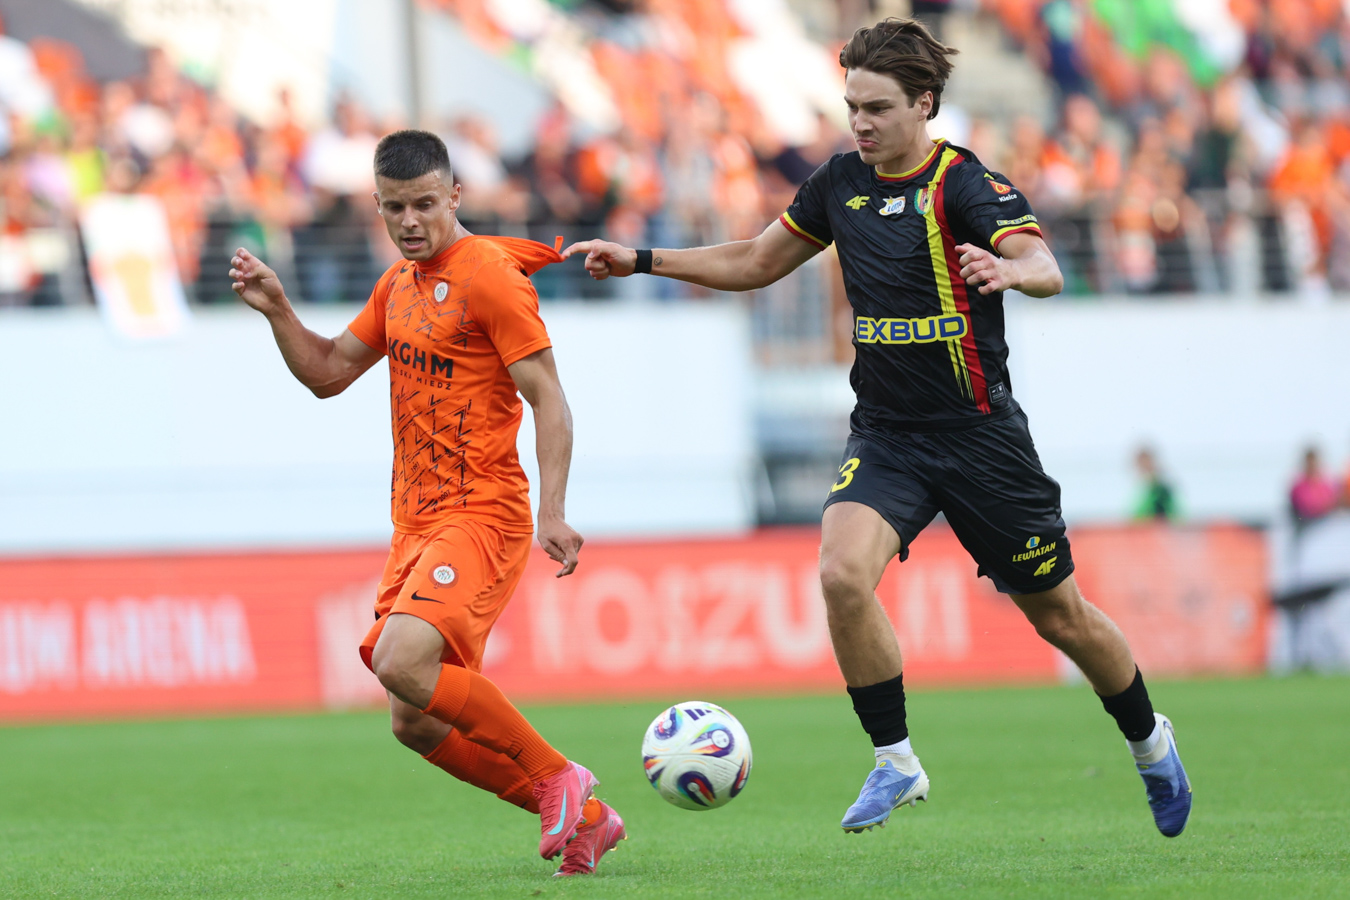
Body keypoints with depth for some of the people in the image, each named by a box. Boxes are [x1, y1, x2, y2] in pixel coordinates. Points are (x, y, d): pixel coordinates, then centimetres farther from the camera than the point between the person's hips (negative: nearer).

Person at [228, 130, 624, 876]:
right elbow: (327, 374, 24)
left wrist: (551, 513, -22)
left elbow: (549, 400, -12)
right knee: (415, 723, 4)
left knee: (402, 661, -28)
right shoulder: (399, 283, 16)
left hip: (481, 516, -9)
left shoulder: (489, 276, -9)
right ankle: (584, 819, 15)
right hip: (415, 523, 9)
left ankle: (558, 779, -13)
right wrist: (277, 310, 7)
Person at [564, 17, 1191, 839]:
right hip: (884, 438, 4)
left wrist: (1009, 270, -54)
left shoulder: (966, 184, -14)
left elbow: (1046, 268, -30)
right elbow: (757, 263, 18)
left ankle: (1150, 742, 34)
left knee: (1059, 616, 7)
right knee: (843, 574, -23)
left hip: (980, 434, -4)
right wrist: (642, 260, 10)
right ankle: (896, 762, -8)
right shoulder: (842, 183, 5)